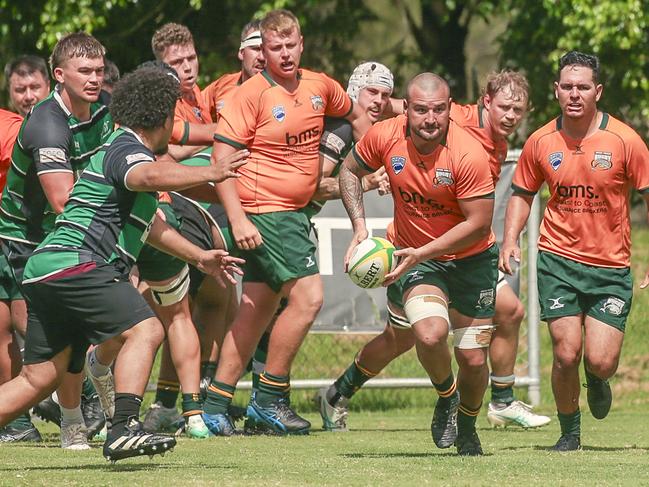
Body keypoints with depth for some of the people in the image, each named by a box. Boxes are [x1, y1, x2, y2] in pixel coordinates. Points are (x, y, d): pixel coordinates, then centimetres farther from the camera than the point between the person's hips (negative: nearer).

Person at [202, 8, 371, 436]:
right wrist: (237, 219, -22)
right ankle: (269, 399, -5)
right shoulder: (252, 93, -13)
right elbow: (221, 159, -15)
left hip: (295, 212, 7)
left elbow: (356, 115, 27)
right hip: (264, 213, -7)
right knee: (308, 296, -15)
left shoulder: (320, 86, 6)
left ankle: (216, 405, 15)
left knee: (258, 310, 9)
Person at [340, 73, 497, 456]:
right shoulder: (385, 137, -15)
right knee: (430, 333, -27)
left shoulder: (468, 154, -25)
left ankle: (467, 427, 34)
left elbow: (478, 224, -21)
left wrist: (421, 253, -25)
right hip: (414, 256, 1)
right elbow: (350, 171, 6)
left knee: (473, 359, 2)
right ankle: (446, 396, 7)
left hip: (471, 259, -1)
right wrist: (360, 227, -7)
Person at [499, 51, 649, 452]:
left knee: (601, 361, -8)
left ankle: (598, 381, 31)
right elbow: (523, 194, 14)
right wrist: (510, 240, -2)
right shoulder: (541, 142, -1)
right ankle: (569, 431, 16)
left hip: (611, 266, -1)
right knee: (567, 354, -9)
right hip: (558, 259, 1)